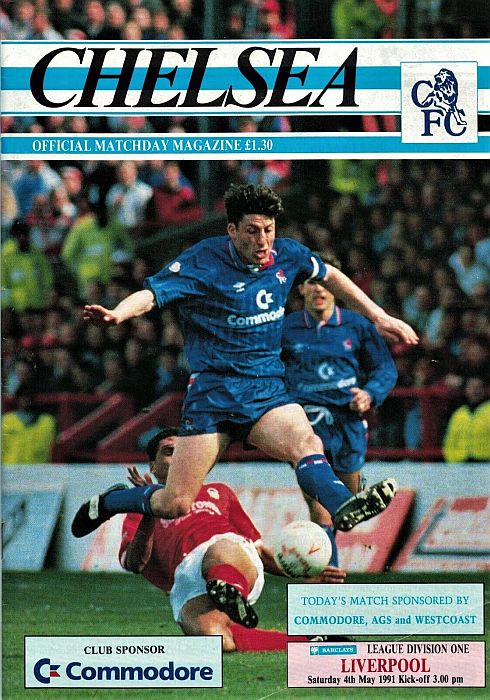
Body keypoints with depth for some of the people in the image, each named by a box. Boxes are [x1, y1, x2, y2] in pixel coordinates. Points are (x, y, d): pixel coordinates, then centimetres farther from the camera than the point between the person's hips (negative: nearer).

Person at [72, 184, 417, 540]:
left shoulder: (287, 255, 6)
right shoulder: (203, 261, -9)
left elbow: (331, 276, 26)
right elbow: (151, 294, -19)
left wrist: (380, 317, 27)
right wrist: (117, 313, -41)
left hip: (268, 389, 3)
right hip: (213, 389, -3)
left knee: (306, 442, -31)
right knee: (175, 505, -6)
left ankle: (345, 509, -57)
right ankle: (104, 504, 22)